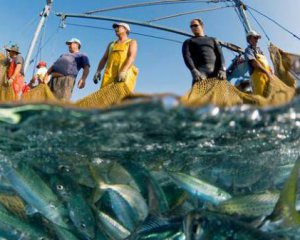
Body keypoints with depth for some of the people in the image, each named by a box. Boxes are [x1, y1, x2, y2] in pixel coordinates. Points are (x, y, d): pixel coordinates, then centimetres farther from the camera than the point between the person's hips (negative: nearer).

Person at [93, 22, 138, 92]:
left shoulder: (132, 42, 15)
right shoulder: (111, 44, 32)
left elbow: (132, 57, -3)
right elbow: (104, 59, 25)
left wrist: (123, 71, -21)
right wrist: (98, 71, 5)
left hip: (124, 74, -4)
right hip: (110, 74, 4)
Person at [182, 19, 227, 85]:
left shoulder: (213, 40, 30)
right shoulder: (188, 42, 23)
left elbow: (220, 55, 14)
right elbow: (186, 57, 4)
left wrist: (222, 69, -7)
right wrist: (193, 71, -17)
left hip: (216, 70, 2)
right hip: (200, 70, -2)